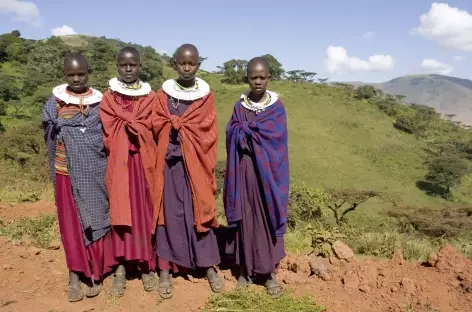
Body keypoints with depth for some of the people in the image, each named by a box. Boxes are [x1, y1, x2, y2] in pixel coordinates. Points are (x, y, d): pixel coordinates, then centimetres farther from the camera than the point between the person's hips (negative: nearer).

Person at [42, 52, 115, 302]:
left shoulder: (99, 101, 3)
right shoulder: (55, 102, 4)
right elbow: (50, 134, 2)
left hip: (96, 173, 0)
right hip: (68, 172, 0)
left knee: (96, 219, 5)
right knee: (72, 222, 5)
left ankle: (94, 272, 18)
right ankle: (75, 275, 16)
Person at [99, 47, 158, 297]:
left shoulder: (150, 97, 7)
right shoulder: (108, 98, 6)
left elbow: (152, 131, 1)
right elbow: (109, 133, -1)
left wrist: (126, 125, -6)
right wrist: (135, 128, -8)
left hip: (144, 162, 0)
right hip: (119, 163, 0)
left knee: (145, 211, 2)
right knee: (121, 210, 1)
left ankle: (147, 264, 12)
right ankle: (121, 266, 10)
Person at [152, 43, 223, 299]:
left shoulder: (206, 95, 4)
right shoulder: (164, 93, 4)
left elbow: (208, 130, 0)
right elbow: (157, 125, -1)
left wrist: (177, 124, -5)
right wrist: (186, 125, -9)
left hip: (196, 162, 0)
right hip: (170, 161, 0)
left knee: (199, 210, 5)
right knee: (170, 211, 3)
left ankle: (209, 266, 17)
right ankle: (165, 269, 12)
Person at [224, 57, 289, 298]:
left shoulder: (277, 107, 0)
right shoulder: (240, 106, 6)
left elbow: (275, 137, -11)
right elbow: (231, 134, -2)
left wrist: (246, 130, -8)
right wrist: (256, 134, -14)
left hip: (268, 171, -1)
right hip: (245, 171, 2)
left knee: (268, 218, 4)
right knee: (245, 218, 7)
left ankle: (270, 272, 16)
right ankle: (245, 268, 21)